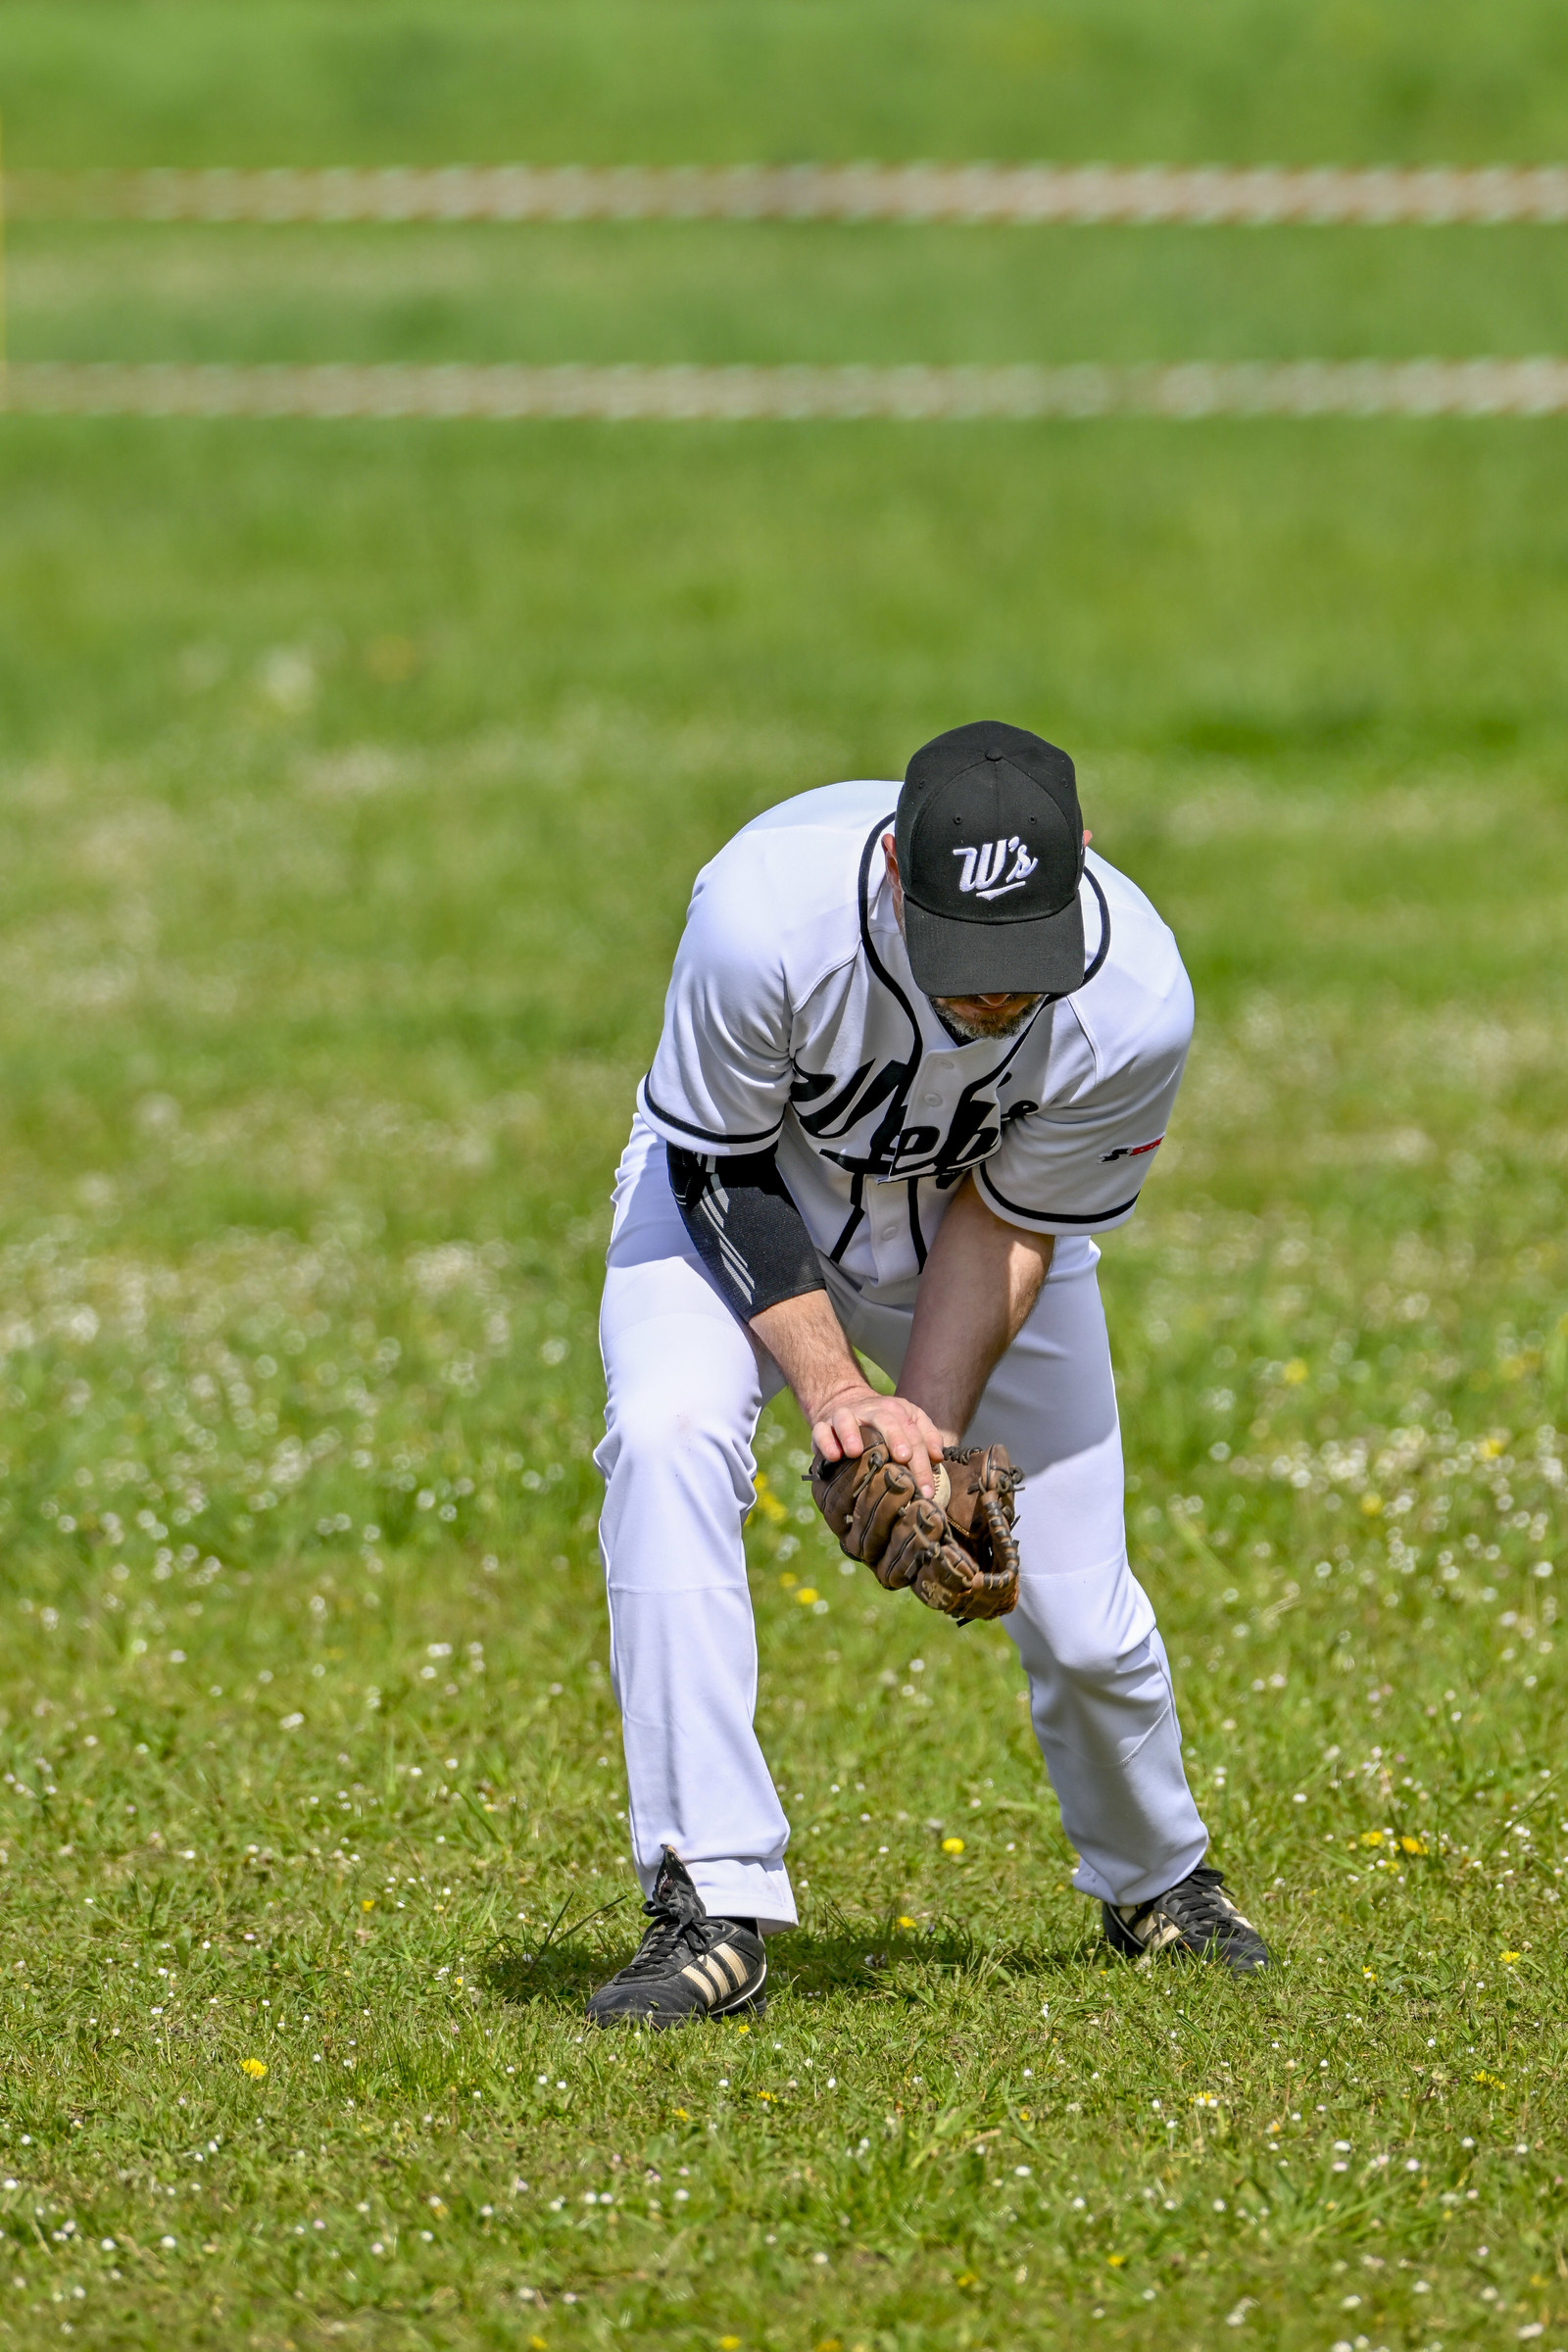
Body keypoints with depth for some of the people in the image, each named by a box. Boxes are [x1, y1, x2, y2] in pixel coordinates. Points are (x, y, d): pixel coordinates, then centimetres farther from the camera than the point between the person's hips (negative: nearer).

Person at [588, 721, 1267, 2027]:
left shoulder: (1134, 1005, -32)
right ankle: (714, 1910, -26)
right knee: (667, 1437, -30)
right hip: (743, 1197, -1)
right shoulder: (765, 913, -39)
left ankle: (1159, 1881, 33)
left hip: (969, 1225, 1)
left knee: (1081, 1616, -1)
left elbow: (1012, 1224, -16)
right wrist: (832, 1388, -30)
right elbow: (722, 1171, -22)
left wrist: (926, 1431, -25)